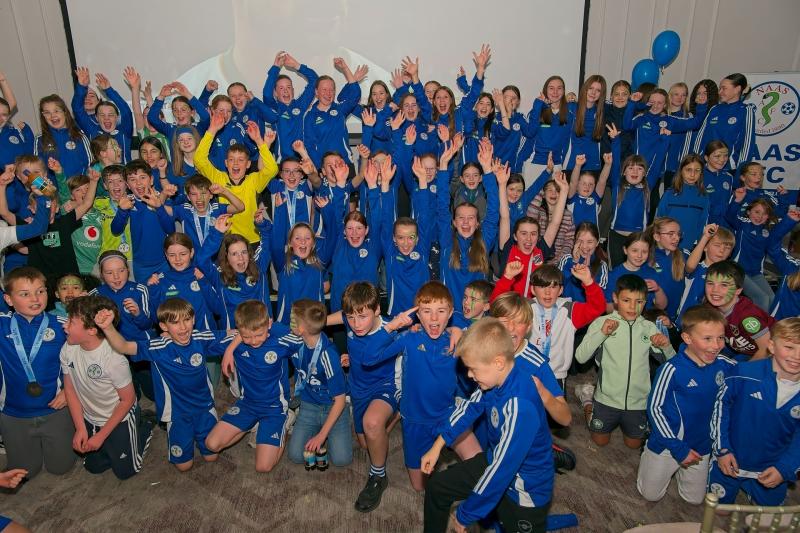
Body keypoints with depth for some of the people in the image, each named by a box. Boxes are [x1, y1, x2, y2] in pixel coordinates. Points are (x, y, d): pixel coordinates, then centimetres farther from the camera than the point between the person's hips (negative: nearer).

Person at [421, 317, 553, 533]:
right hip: (494, 461, 7)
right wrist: (437, 446, 9)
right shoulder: (498, 377, -14)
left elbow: (501, 470, -31)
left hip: (525, 491, -7)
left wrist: (464, 515, -18)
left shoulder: (519, 407, -37)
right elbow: (470, 407, 5)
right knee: (436, 487, 12)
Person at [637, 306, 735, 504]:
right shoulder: (672, 369, -28)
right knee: (651, 495, 14)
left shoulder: (725, 365, -15)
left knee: (695, 499, 21)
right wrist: (678, 448, -18)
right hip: (667, 443, -4)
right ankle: (646, 455, 37)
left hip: (701, 446, 4)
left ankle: (679, 470, 45)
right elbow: (655, 408, -20)